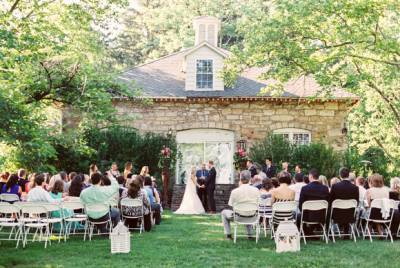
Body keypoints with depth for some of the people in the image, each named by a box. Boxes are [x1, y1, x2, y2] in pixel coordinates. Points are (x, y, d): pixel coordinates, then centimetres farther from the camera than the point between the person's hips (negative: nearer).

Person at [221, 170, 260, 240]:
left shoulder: (235, 191, -17)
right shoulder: (256, 190, -8)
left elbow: (231, 205, -5)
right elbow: (257, 205, 2)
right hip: (252, 217, 3)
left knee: (224, 212, 26)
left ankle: (228, 234, 23)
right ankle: (250, 234, 37)